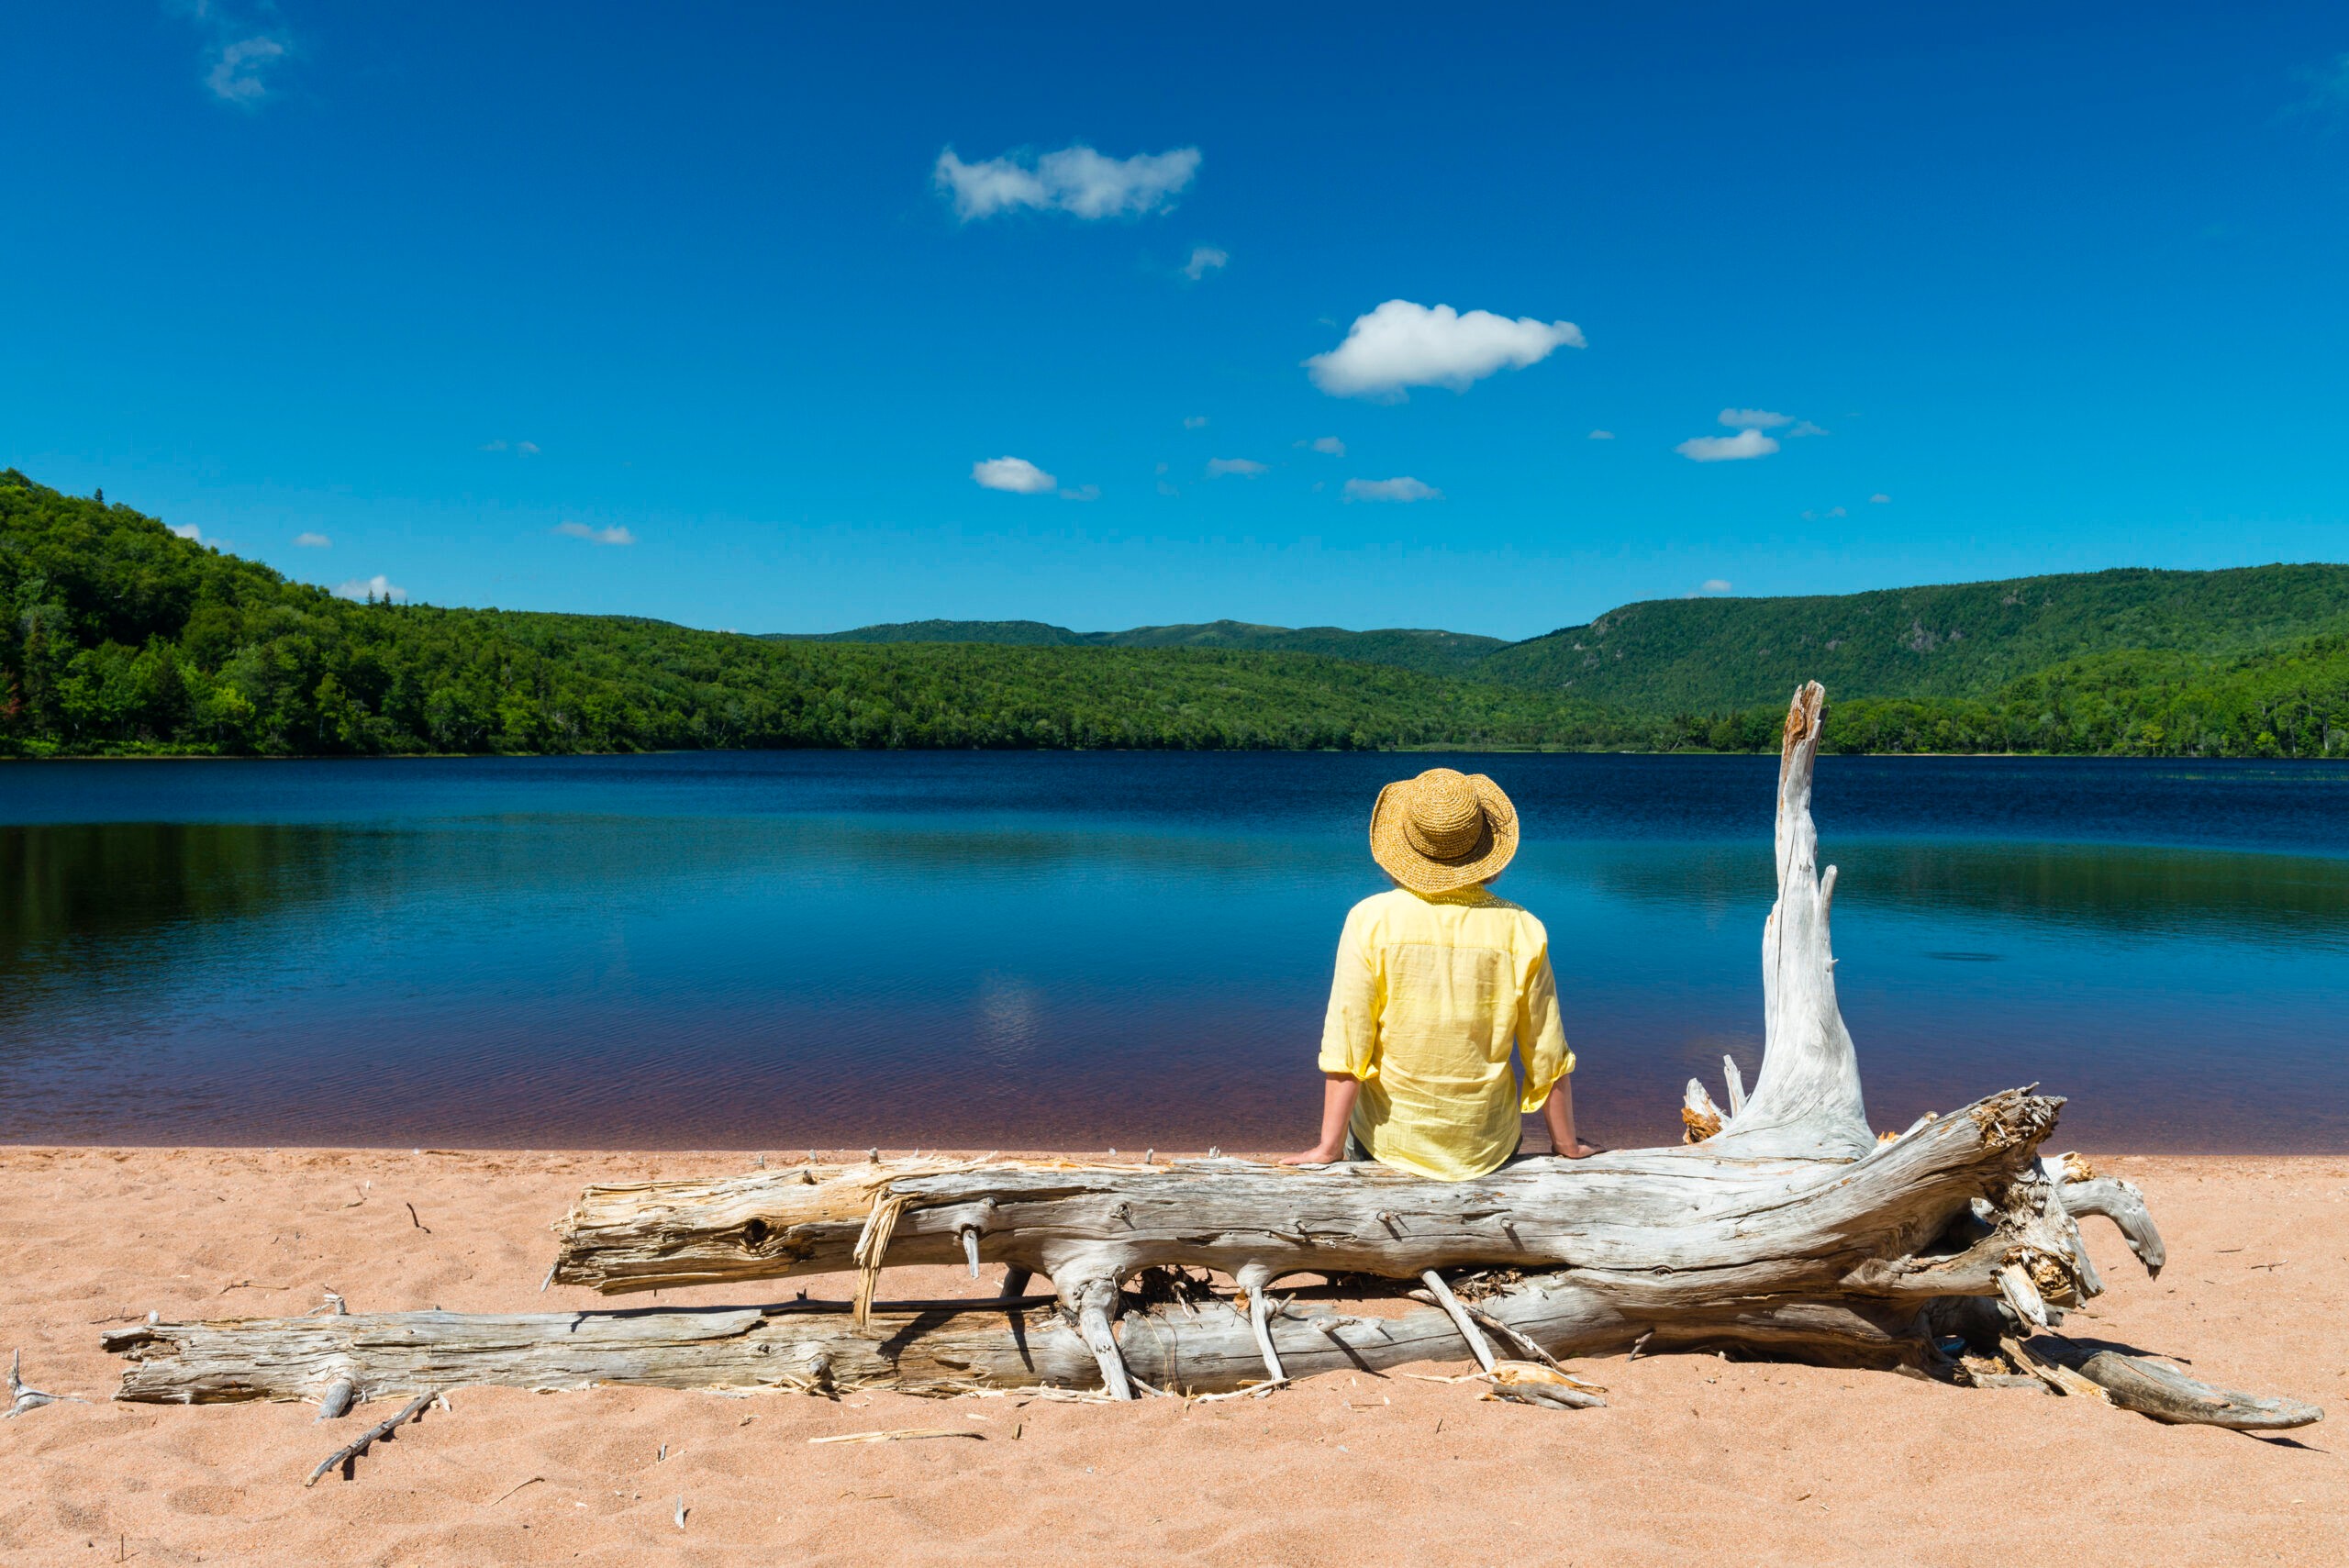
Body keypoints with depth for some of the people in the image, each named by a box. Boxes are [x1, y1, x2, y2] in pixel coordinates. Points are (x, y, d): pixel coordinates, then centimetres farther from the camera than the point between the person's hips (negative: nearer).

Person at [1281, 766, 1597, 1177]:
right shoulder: (1521, 931, -12)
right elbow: (1549, 1060, -5)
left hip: (1390, 1140, 0)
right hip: (1486, 1148, 1)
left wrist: (1328, 1147, -5)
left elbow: (1346, 1049, -15)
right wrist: (1567, 1146, 9)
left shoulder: (1369, 920, -15)